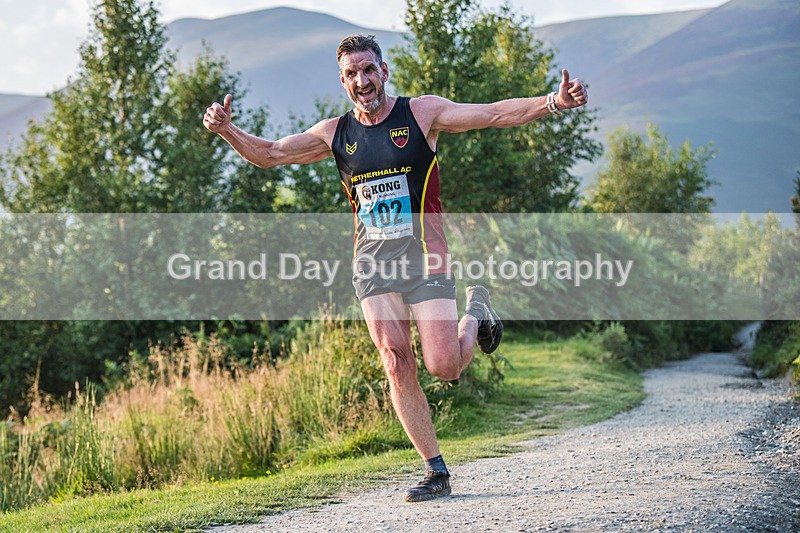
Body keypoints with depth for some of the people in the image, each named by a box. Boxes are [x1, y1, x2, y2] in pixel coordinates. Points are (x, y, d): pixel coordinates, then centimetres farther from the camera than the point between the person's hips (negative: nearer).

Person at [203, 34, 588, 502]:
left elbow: (494, 114, -9)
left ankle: (476, 314, 22)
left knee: (444, 366, -12)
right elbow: (270, 154, 13)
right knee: (398, 367, -4)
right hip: (372, 260, 3)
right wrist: (227, 131, -4)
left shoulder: (422, 113, -1)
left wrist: (552, 103, -22)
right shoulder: (335, 133, 9)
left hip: (424, 255, -3)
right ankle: (436, 472, 6)